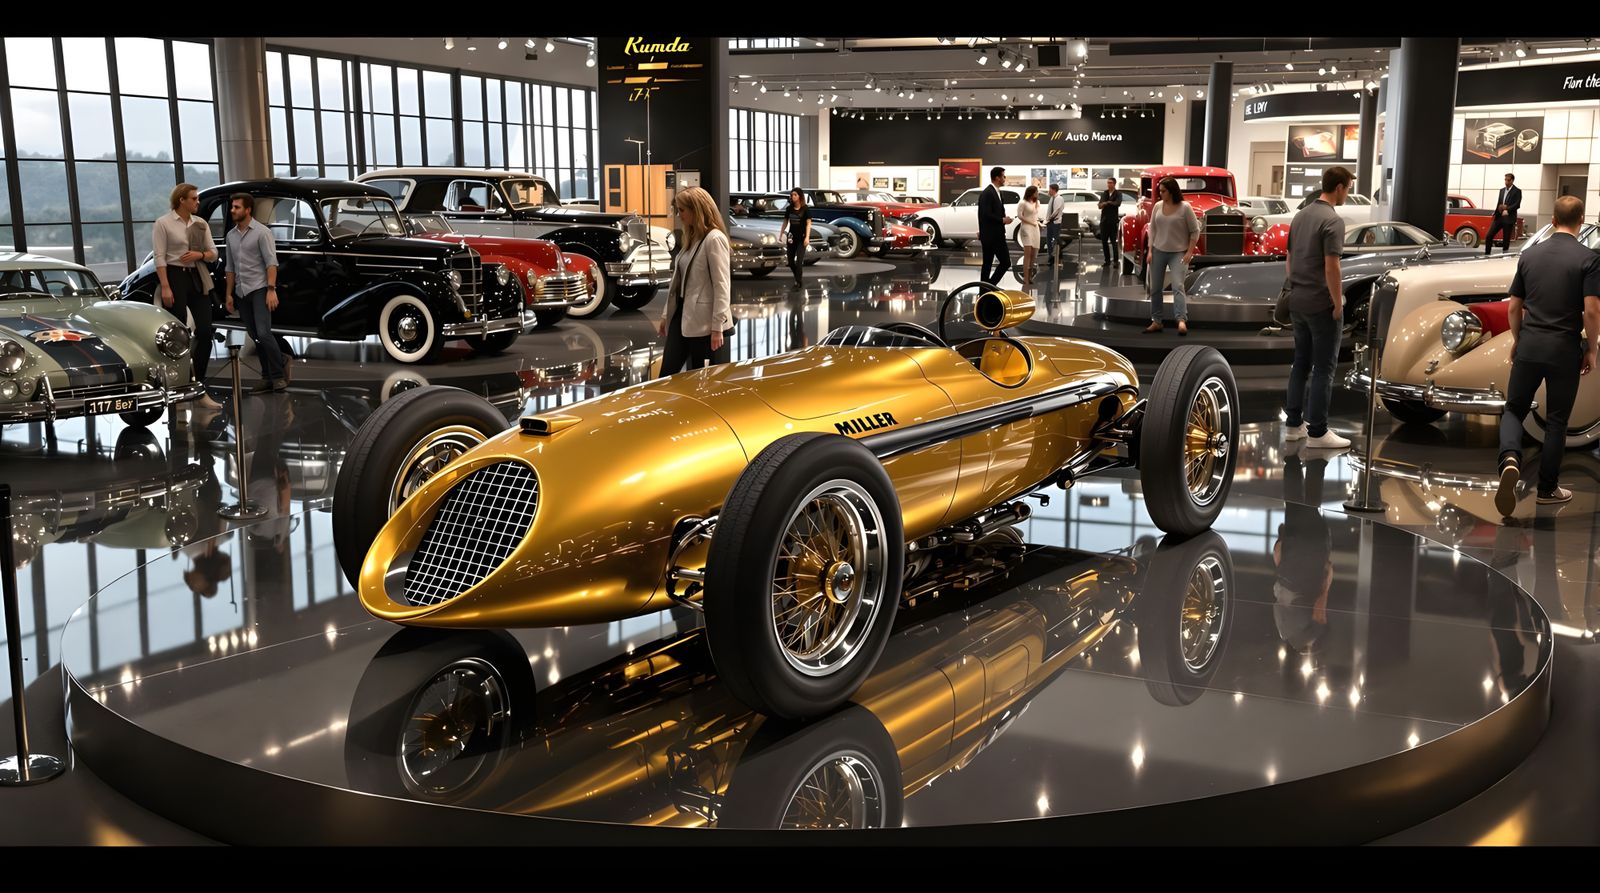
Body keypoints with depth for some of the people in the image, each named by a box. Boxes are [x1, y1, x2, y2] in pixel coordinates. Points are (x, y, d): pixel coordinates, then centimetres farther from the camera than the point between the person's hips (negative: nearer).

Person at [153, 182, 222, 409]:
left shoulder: (200, 223, 11)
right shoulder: (163, 223, -4)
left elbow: (213, 253, 12)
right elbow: (159, 257, -10)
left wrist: (200, 255, -10)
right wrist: (165, 287, -17)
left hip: (198, 279, 5)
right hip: (175, 277, -5)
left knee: (205, 333, -2)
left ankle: (200, 391, 4)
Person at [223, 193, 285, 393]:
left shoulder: (262, 232, -5)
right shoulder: (231, 236, 13)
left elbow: (271, 263, -11)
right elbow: (230, 267, 18)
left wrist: (271, 290, -19)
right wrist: (229, 294, 14)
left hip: (259, 289, -6)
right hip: (242, 293, 6)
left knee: (263, 333, -17)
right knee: (255, 337, 7)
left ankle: (279, 376, -10)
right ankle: (268, 378, 12)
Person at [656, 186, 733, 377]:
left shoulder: (714, 239, -13)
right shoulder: (691, 238, 14)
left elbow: (721, 286, -17)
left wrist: (717, 327, -20)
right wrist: (666, 314, 17)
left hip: (706, 323, -9)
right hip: (683, 317, 9)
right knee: (667, 375, 8)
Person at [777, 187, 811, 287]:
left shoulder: (805, 209, -7)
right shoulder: (789, 209, 4)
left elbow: (808, 223, -10)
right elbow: (785, 222, 12)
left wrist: (807, 237, -19)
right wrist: (780, 234, 8)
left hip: (801, 238, -5)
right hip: (791, 237, 5)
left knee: (799, 261, -10)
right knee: (790, 261, 9)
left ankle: (798, 282, -6)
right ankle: (797, 277, 30)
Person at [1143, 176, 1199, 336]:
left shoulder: (1185, 207, -10)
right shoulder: (1158, 206, 3)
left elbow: (1195, 231, -6)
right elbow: (1152, 229, 9)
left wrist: (1189, 252, -11)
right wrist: (1150, 251, 3)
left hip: (1178, 253, -5)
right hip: (1158, 251, 5)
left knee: (1177, 286, -20)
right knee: (1155, 288, 7)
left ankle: (1182, 321, -29)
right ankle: (1156, 321, 17)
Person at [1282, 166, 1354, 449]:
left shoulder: (1300, 215, 9)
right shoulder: (1333, 220, -17)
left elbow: (1289, 259, 14)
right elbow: (1331, 268, -21)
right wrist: (1338, 304, -13)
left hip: (1297, 301, 9)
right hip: (1321, 304, -8)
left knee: (1301, 362, 15)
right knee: (1323, 368, -2)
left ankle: (1294, 423, 18)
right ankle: (1317, 432, 1)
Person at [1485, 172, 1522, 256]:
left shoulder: (1517, 191, 0)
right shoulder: (1502, 190, 17)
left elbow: (1517, 205, -9)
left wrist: (1507, 209, -19)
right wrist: (1500, 207, -3)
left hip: (1508, 218, -5)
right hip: (1498, 217, 5)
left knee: (1506, 239, -1)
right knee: (1488, 236, -3)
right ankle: (1486, 254, 4)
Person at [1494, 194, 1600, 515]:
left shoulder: (1529, 255, 4)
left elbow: (1514, 307, 8)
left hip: (1529, 346, 2)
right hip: (1565, 351, -2)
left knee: (1513, 409, 11)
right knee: (1556, 421, 9)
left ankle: (1510, 459, -19)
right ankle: (1547, 489, 16)